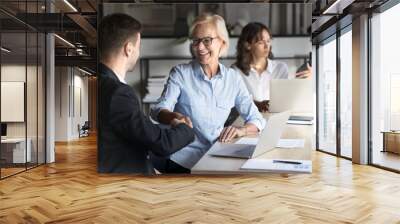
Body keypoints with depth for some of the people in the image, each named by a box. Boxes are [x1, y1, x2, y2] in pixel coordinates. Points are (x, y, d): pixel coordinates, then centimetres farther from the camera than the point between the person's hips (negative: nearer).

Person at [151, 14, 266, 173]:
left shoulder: (233, 78, 4)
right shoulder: (180, 73, -2)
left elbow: (256, 118, 6)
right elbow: (159, 110, -12)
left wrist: (241, 130, -16)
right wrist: (175, 117, -34)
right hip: (183, 159, -3)